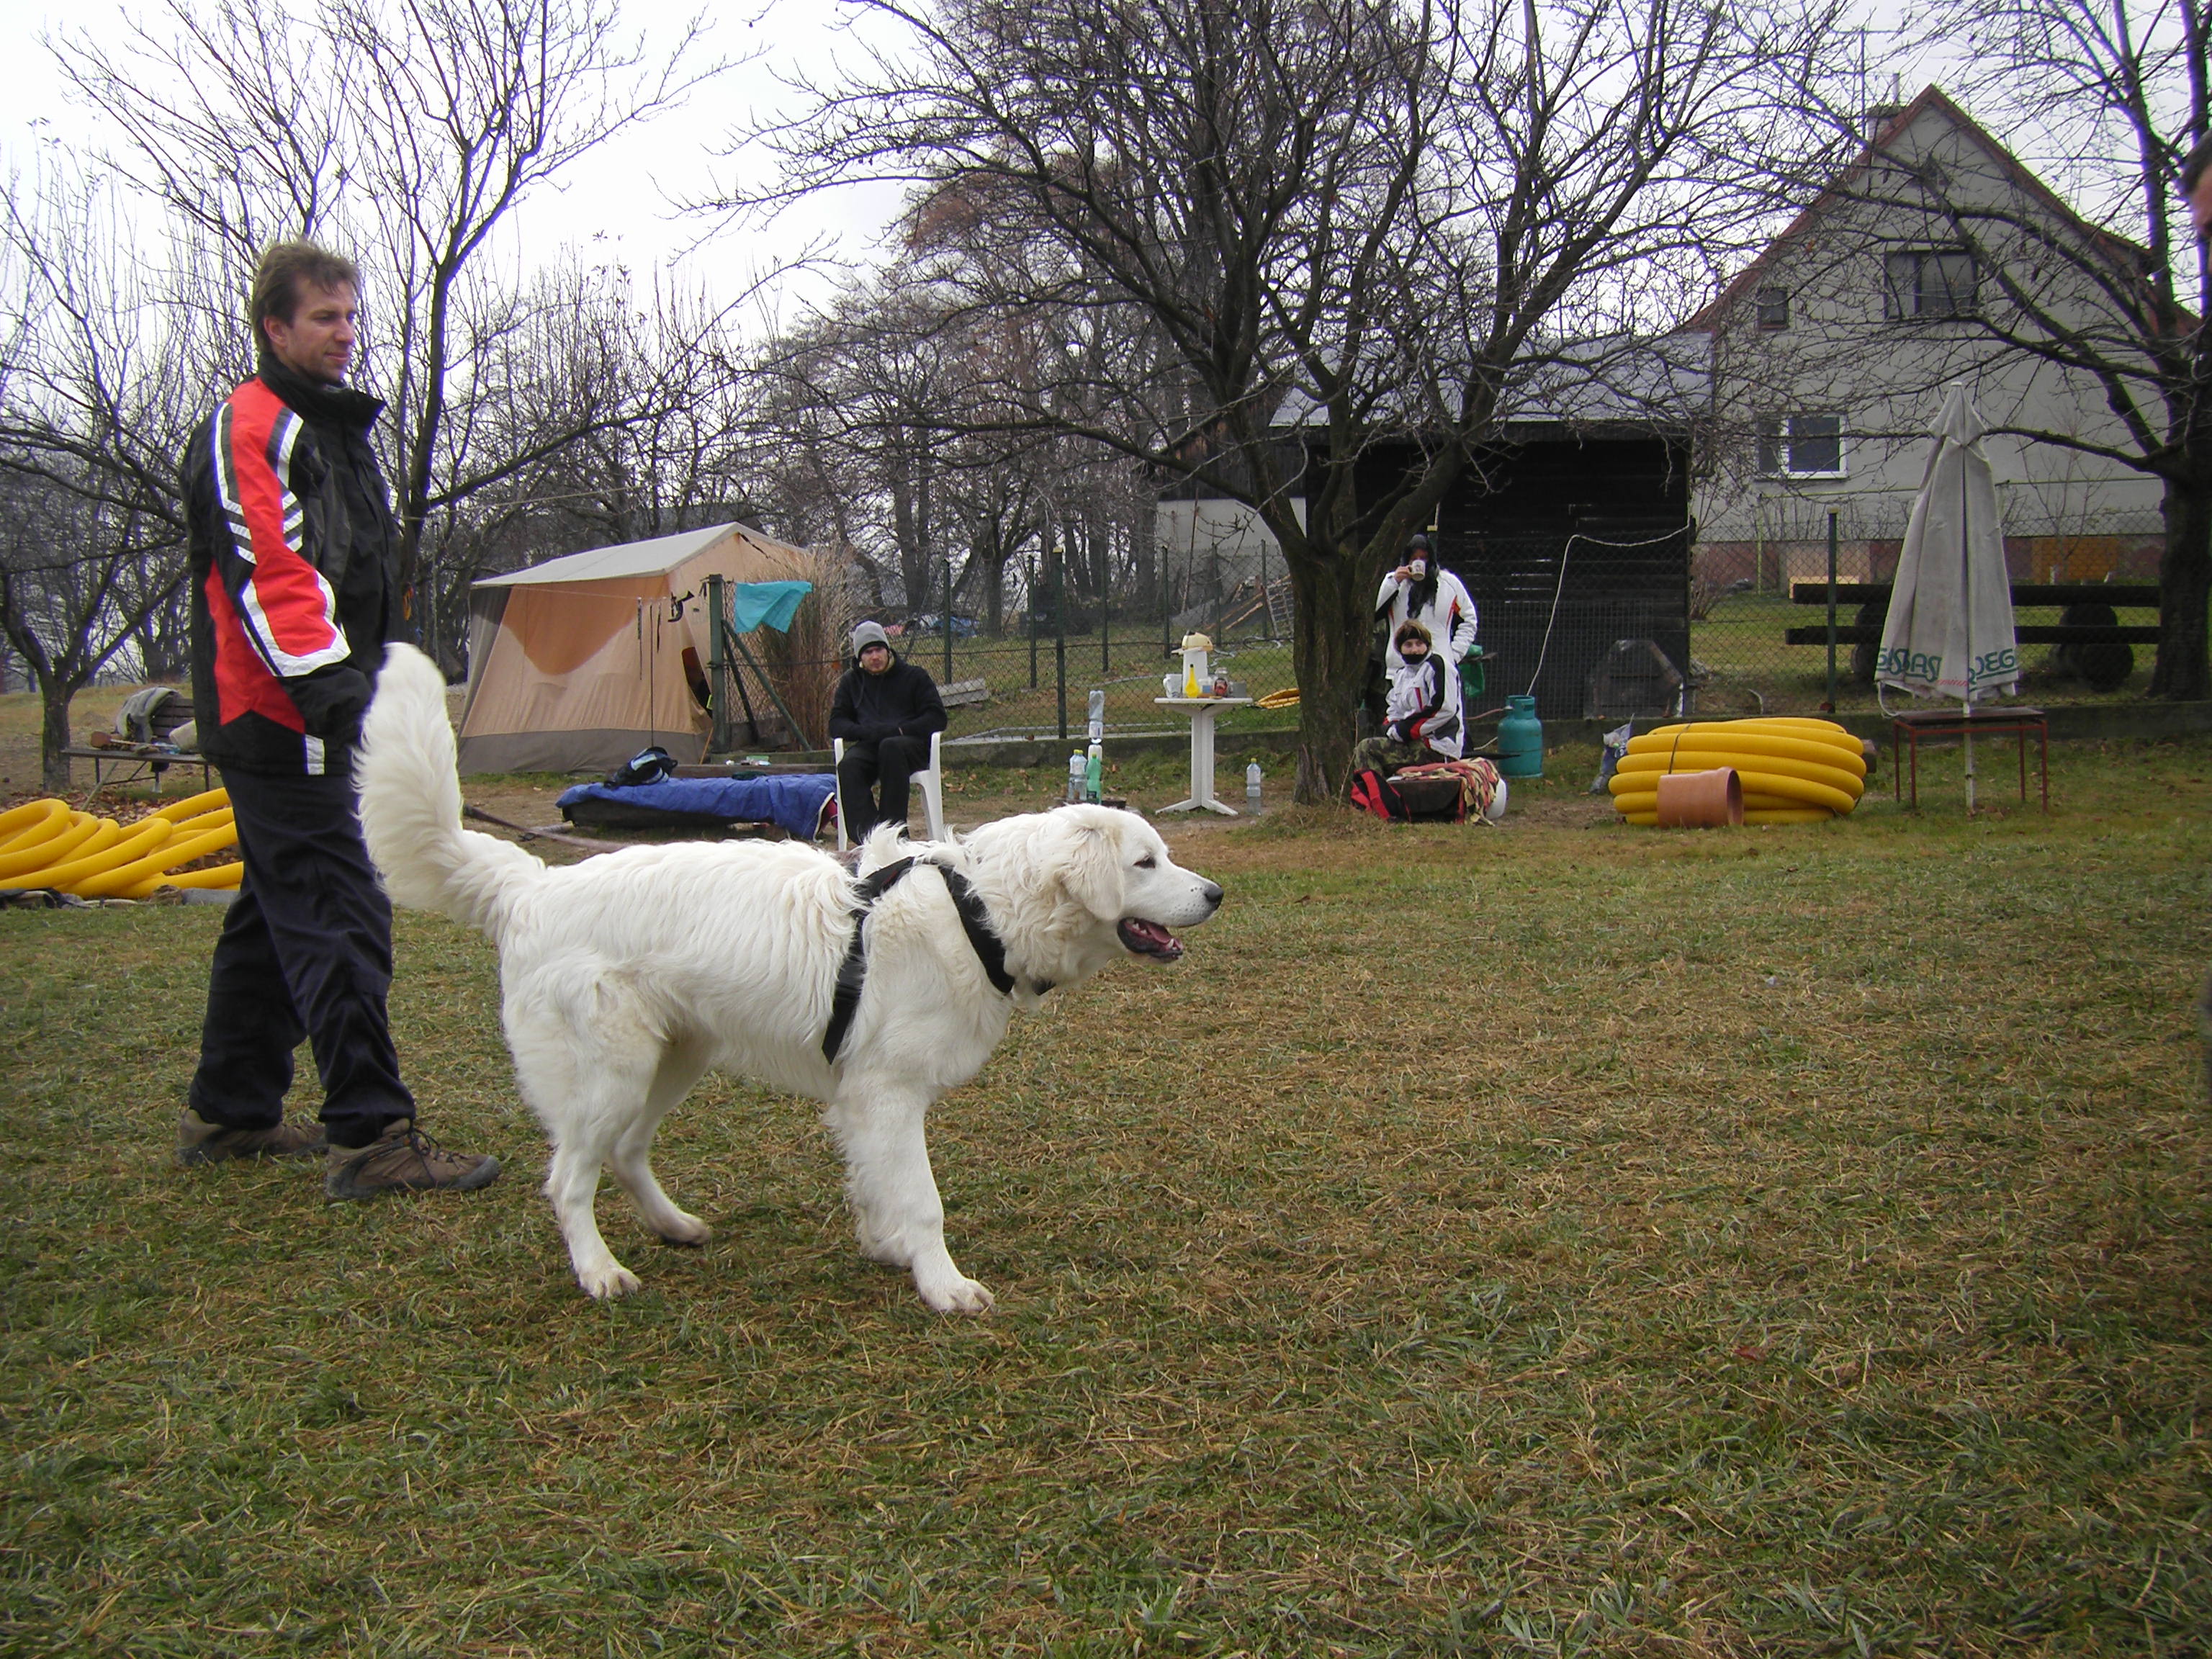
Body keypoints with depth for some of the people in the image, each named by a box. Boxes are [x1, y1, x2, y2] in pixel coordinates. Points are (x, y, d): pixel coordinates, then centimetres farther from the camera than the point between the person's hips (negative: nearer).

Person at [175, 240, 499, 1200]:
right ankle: (370, 1136, -12)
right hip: (278, 722, -10)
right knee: (340, 919, -13)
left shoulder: (335, 429, 22)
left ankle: (227, 1114, 27)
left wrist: (387, 683, 22)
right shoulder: (246, 429, -9)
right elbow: (263, 573, -22)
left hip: (317, 722, 10)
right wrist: (332, 685, -29)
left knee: (275, 917, 16)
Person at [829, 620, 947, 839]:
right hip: (868, 747, 2)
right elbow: (836, 725, 13)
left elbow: (937, 719, 4)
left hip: (911, 745, -2)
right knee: (848, 766, -33)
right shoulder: (851, 681, 20)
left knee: (890, 747, -39)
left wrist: (898, 730, -11)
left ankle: (894, 828, -40)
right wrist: (869, 732, -8)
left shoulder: (914, 677, 12)